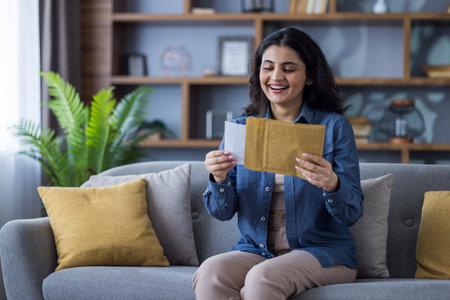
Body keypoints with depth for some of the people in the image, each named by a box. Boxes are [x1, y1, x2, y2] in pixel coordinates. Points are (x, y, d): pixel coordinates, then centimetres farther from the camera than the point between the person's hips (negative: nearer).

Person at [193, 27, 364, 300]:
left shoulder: (334, 126, -1)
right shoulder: (241, 128, 8)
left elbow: (352, 214, -6)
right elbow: (223, 212, 5)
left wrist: (331, 185, -28)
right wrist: (219, 180, -17)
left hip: (322, 252, -3)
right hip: (256, 250, 3)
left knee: (263, 277, -33)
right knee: (210, 272, -29)